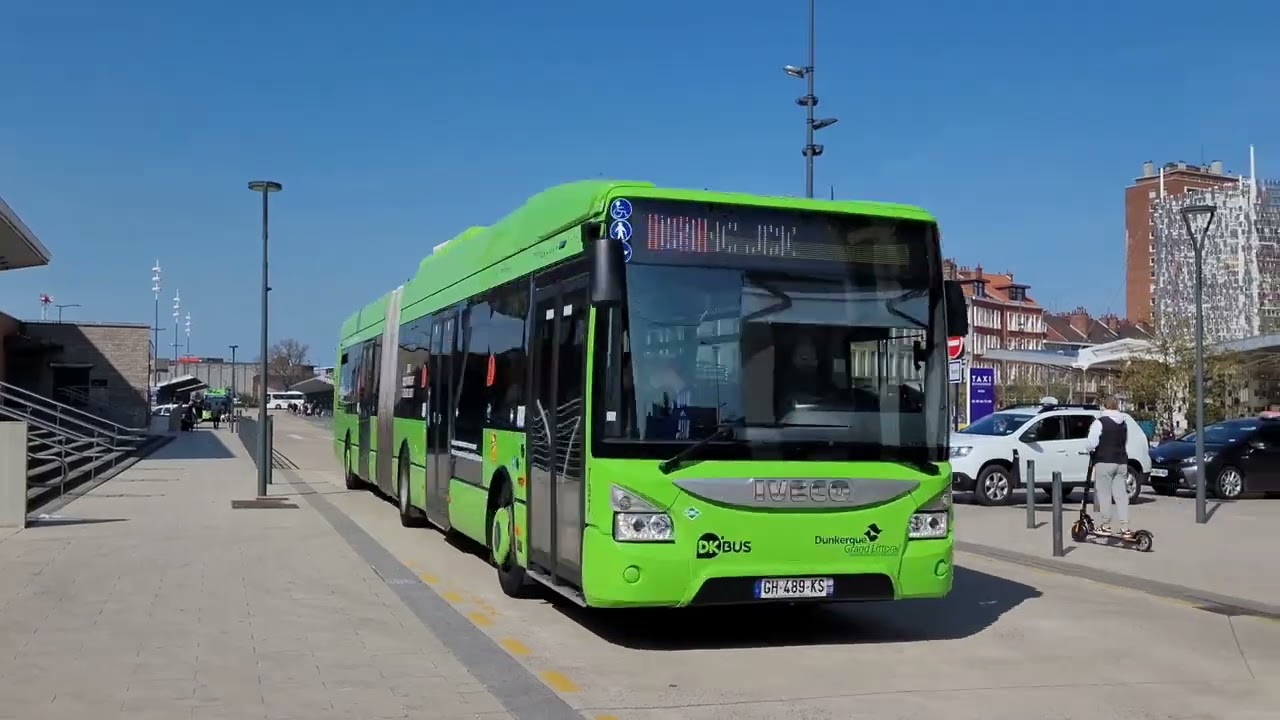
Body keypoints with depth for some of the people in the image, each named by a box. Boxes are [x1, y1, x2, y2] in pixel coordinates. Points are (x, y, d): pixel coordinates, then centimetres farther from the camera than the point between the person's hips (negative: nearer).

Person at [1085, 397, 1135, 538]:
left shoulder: (1100, 422, -9)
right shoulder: (1124, 422, 14)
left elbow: (1092, 443, -15)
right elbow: (1126, 443, 20)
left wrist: (1091, 451, 5)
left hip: (1104, 462, -6)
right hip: (1121, 462, 6)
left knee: (1104, 494, 1)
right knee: (1121, 494, 5)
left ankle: (1106, 525, 4)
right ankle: (1125, 527, 1)